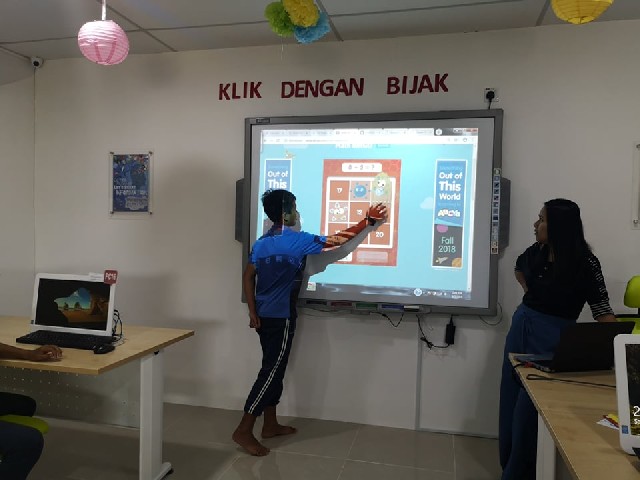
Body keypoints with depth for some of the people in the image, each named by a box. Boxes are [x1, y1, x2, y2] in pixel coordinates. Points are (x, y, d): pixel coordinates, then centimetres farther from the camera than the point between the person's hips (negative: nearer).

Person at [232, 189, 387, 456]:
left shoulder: (261, 242, 7)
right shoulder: (297, 241, -15)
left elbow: (248, 277, 7)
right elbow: (337, 240, -10)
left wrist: (253, 312, 10)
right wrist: (368, 221, -2)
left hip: (264, 316, 8)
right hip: (280, 318, -8)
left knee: (273, 369, 16)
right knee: (272, 371, -2)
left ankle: (270, 425, 26)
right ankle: (243, 431, 3)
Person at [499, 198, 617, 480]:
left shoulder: (586, 264, -16)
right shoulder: (535, 252, -1)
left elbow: (602, 311, -16)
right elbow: (519, 268, 23)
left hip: (551, 339, -6)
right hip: (519, 329, 6)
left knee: (528, 411, -1)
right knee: (510, 404, 16)